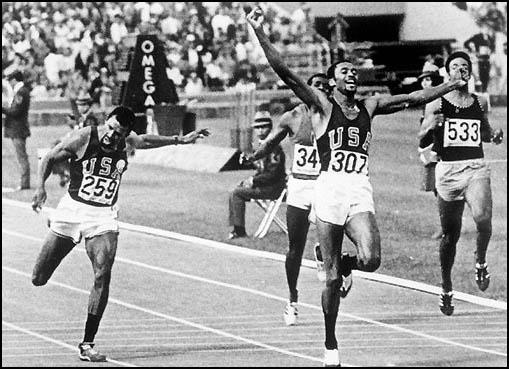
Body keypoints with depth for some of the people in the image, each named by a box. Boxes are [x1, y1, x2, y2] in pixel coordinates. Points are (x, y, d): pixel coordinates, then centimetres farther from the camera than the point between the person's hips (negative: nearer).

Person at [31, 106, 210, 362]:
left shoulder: (126, 141, -2)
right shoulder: (83, 138, -14)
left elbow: (145, 141, 22)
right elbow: (49, 159, -3)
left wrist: (180, 140, 25)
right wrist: (40, 186, -18)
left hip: (103, 218, 2)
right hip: (73, 209, -2)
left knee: (102, 277, -18)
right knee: (38, 279, 3)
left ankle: (87, 344, -11)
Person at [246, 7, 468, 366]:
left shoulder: (370, 106, 15)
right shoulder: (321, 105, 3)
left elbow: (414, 98, 22)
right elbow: (284, 72, -7)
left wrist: (455, 83, 25)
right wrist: (260, 33, -17)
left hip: (361, 192, 3)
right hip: (330, 189, -3)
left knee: (370, 260, -21)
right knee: (332, 277, 0)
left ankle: (343, 265, 16)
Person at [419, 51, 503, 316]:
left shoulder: (480, 102, 11)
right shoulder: (436, 104, 3)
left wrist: (494, 136, 4)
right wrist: (430, 126, -20)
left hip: (476, 168, 1)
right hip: (447, 170, -1)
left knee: (482, 217, -27)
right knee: (450, 234, 6)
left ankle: (481, 262, 1)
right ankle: (446, 288, 25)